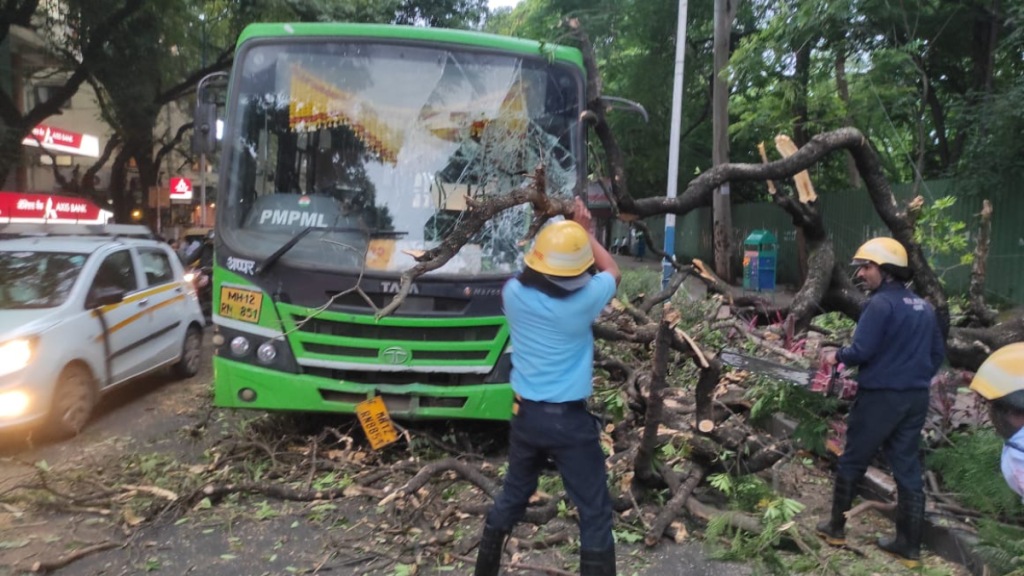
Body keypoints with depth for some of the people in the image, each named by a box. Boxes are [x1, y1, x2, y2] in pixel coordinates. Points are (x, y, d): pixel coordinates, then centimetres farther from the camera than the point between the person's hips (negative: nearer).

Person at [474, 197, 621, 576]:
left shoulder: (514, 294, -7)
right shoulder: (584, 300, -15)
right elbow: (612, 270, 7)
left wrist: (557, 234, 21)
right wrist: (584, 230, 17)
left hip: (526, 414, 5)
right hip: (570, 419, -5)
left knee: (512, 496, 24)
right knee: (595, 513, 7)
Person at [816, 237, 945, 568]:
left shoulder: (880, 303, -16)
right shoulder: (923, 307, 10)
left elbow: (861, 351, -21)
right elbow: (938, 354, 15)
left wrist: (836, 356, -2)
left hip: (880, 397, -7)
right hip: (915, 399, 7)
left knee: (852, 463, 9)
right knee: (908, 469, 11)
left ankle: (836, 528, 22)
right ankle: (909, 545, 16)